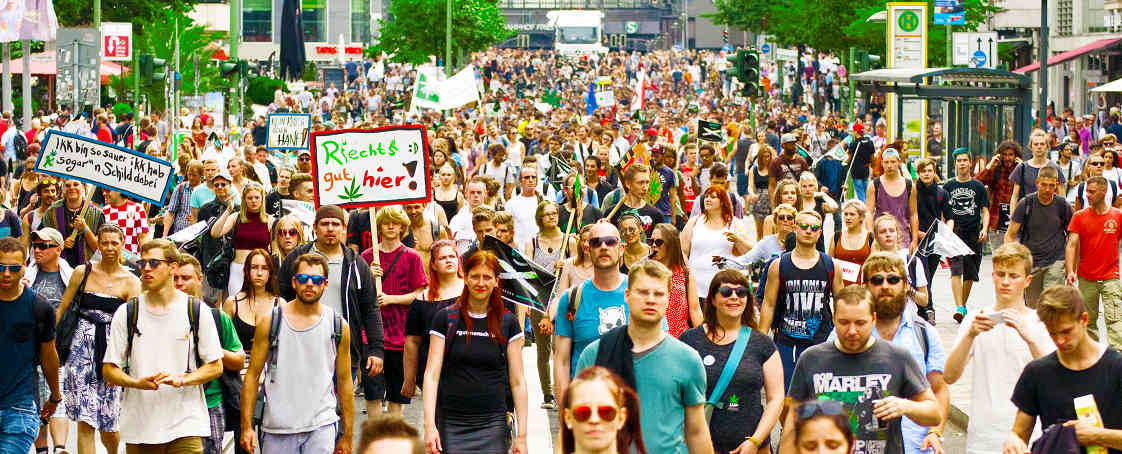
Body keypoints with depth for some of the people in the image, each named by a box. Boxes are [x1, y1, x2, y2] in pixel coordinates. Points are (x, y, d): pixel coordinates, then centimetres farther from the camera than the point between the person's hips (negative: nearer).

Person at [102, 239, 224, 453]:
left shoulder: (197, 311, 3)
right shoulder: (126, 313, 6)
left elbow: (215, 367, 5)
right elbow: (109, 370, 5)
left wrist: (180, 379, -12)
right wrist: (137, 383, -15)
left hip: (186, 425, -1)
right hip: (139, 426, 2)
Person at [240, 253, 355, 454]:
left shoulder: (338, 326, 5)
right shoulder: (269, 322, 2)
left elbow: (345, 382, 10)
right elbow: (253, 375, 3)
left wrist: (347, 436, 9)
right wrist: (246, 426, -3)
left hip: (322, 426, 0)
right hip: (276, 428, 0)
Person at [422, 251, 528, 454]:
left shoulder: (507, 323, 6)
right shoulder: (446, 318, 3)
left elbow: (517, 382, 5)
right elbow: (432, 374, -1)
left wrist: (522, 434, -1)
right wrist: (429, 425, -11)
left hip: (493, 423, 0)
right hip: (450, 424, 0)